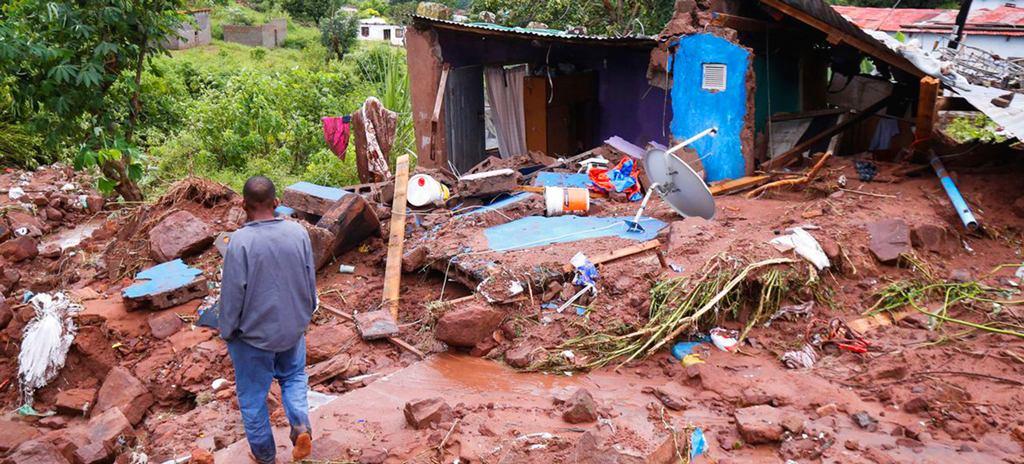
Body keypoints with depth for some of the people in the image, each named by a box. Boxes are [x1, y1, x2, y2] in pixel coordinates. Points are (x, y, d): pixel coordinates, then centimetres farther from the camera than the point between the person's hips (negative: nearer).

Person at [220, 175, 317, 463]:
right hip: (292, 328, 4)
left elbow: (232, 293, -16)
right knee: (294, 376, 27)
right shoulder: (299, 233, -8)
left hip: (253, 334, -4)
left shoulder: (240, 241, -22)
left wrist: (227, 331, -1)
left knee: (253, 395, 14)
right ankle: (301, 424, 5)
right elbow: (311, 281, 2)